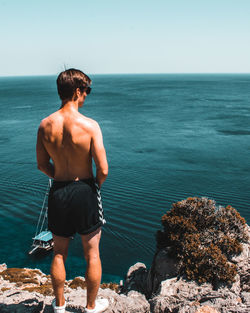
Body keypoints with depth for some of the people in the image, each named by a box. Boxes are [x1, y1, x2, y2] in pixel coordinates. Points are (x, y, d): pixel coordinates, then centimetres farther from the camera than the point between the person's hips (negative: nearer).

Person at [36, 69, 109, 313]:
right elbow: (103, 169, -17)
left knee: (59, 254, 21)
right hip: (85, 191, -3)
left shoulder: (45, 125, -6)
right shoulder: (89, 125, -18)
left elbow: (42, 165, 3)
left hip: (58, 192, 4)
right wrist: (95, 186, 3)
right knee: (92, 254, 16)